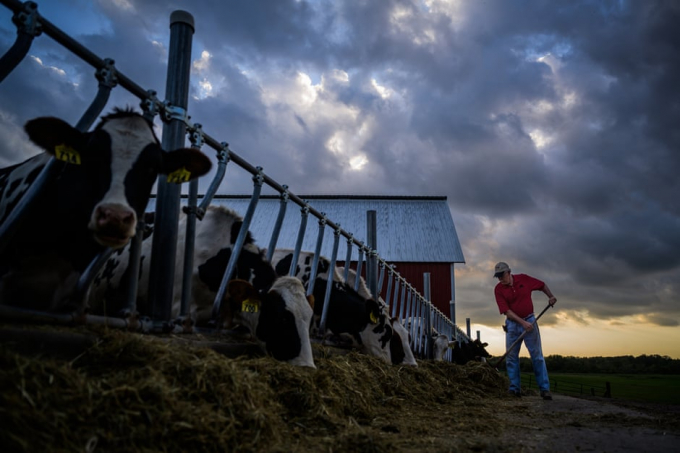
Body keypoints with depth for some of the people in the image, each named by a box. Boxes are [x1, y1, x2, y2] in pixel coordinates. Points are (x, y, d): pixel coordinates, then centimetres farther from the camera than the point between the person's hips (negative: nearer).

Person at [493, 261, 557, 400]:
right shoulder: (498, 289, -8)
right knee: (511, 357, 1)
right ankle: (515, 388, 10)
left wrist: (550, 297, -1)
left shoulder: (523, 279, -4)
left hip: (530, 321, 0)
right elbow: (506, 311, -14)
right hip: (512, 324, 0)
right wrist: (523, 322, -21)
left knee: (537, 356, 0)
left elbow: (542, 285, 13)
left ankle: (544, 389, 3)